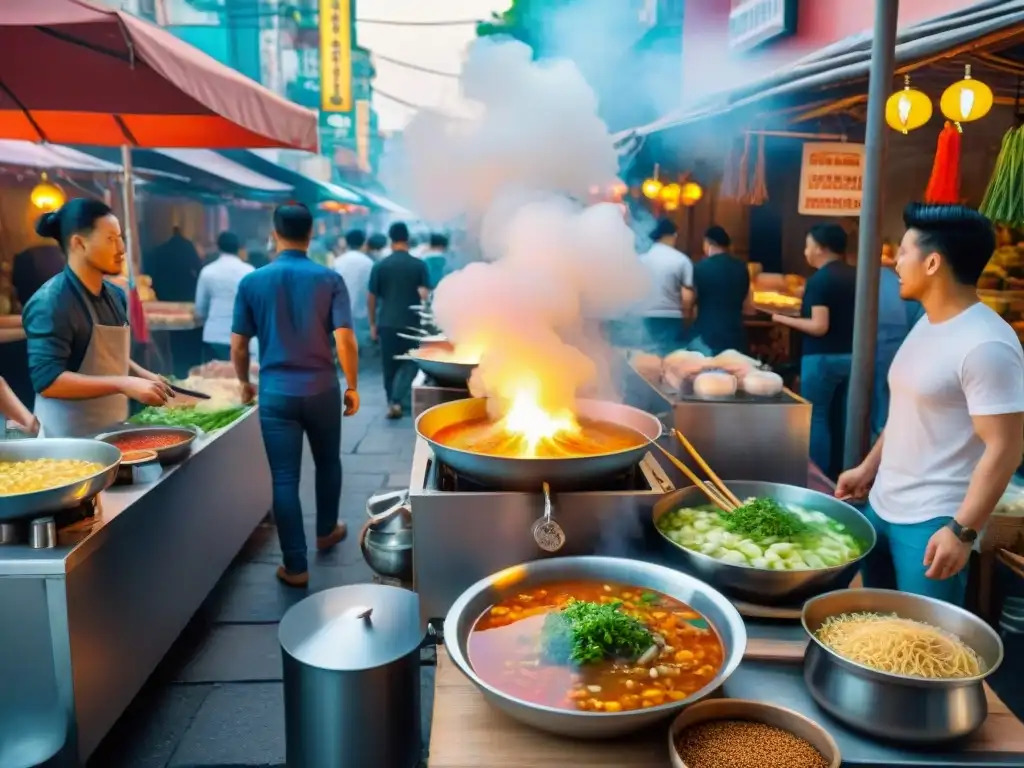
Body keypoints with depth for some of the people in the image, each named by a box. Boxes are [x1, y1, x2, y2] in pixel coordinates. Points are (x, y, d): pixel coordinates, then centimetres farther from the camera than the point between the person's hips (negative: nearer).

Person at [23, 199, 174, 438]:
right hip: (71, 438, -7)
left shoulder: (114, 296, 5)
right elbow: (47, 381, -25)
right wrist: (123, 384, -29)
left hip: (112, 429, 7)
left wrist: (142, 374, 2)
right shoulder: (51, 303, -18)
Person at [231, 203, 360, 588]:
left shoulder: (252, 282, -2)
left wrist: (245, 382, 19)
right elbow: (345, 340, -12)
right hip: (322, 389, 1)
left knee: (284, 478, 4)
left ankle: (296, 566, 8)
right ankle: (326, 531, 41)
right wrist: (352, 386, 1)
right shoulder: (330, 279, -6)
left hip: (276, 392, 0)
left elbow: (238, 345, 2)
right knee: (327, 463, 23)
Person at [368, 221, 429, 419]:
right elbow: (425, 296, -5)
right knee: (409, 363, 8)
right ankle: (397, 401, -8)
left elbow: (371, 298, 2)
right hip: (412, 323, -1)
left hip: (387, 323, 1)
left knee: (390, 366, 12)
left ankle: (392, 403, 18)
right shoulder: (419, 265, -3)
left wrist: (373, 324, 11)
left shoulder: (380, 266, 0)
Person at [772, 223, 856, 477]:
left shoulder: (819, 279, -15)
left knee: (817, 418, 0)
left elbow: (819, 326, -21)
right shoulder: (854, 276, 9)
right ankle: (837, 474, 21)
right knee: (839, 418, 13)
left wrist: (784, 319, -10)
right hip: (849, 356, 8)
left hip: (823, 358, -8)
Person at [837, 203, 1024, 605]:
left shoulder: (986, 345, -20)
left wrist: (962, 531, -22)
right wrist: (868, 468, 19)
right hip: (882, 507, 9)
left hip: (933, 522, -8)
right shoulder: (926, 324, 8)